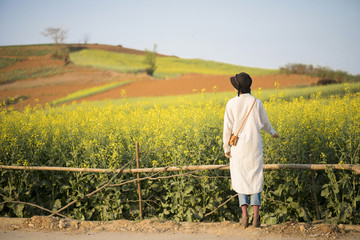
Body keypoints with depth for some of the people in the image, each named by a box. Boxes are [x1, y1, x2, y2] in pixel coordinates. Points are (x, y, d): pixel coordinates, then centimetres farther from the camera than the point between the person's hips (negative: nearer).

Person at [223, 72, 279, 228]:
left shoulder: (232, 103, -8)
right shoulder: (257, 103, -2)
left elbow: (227, 127, -6)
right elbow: (264, 122, 13)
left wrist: (226, 147, 4)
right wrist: (272, 132, 34)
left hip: (238, 146, -1)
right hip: (255, 145, 1)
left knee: (240, 178, 8)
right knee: (255, 178, 8)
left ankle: (245, 216, 0)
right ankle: (256, 216, 1)